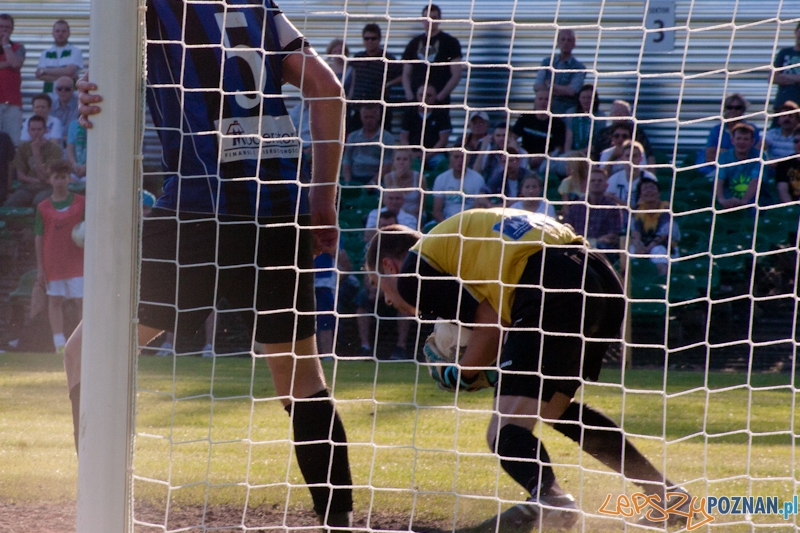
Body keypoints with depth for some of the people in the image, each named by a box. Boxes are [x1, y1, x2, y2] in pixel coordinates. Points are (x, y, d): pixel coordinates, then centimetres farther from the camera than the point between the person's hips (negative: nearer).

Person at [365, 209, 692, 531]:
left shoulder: (413, 269, 8)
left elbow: (491, 322, -1)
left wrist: (462, 375, 14)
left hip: (555, 291, -9)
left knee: (505, 432, -11)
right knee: (555, 409, 30)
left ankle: (548, 496, -43)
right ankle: (666, 492, 30)